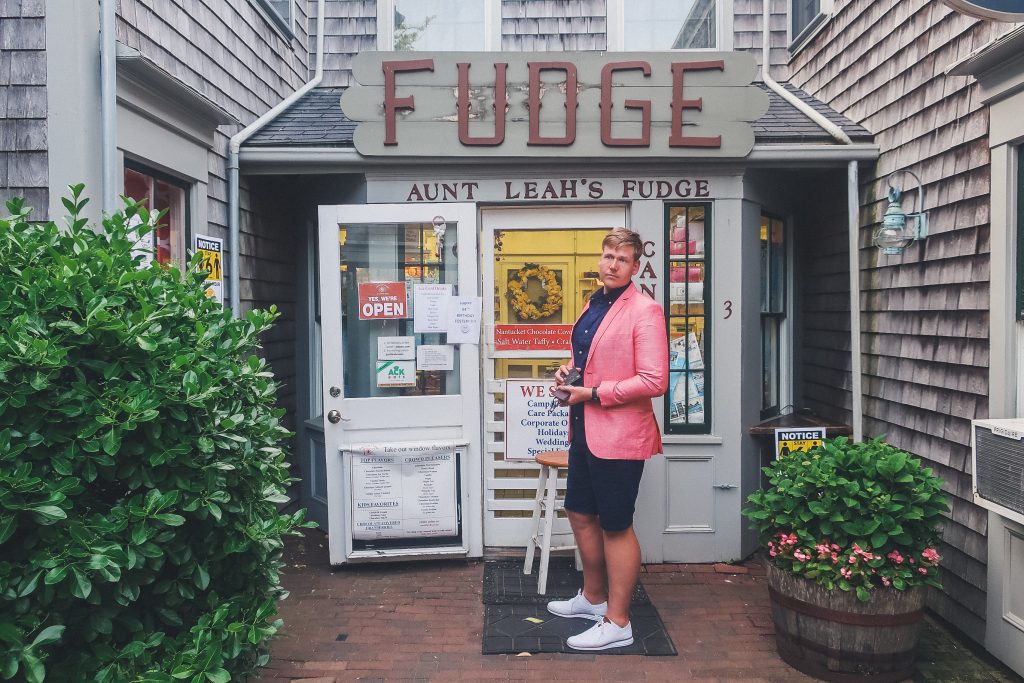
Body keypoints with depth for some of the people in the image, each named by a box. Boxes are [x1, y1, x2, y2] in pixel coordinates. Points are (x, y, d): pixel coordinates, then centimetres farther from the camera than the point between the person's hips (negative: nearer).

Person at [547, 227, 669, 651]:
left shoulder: (644, 311, -15)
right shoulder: (593, 305, 13)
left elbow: (655, 381, -21)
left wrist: (594, 393, -19)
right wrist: (568, 371, 5)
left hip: (619, 435, -9)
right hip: (584, 430, 9)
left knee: (615, 527, 2)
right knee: (581, 514, 19)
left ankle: (616, 623, 17)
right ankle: (593, 597, 39)